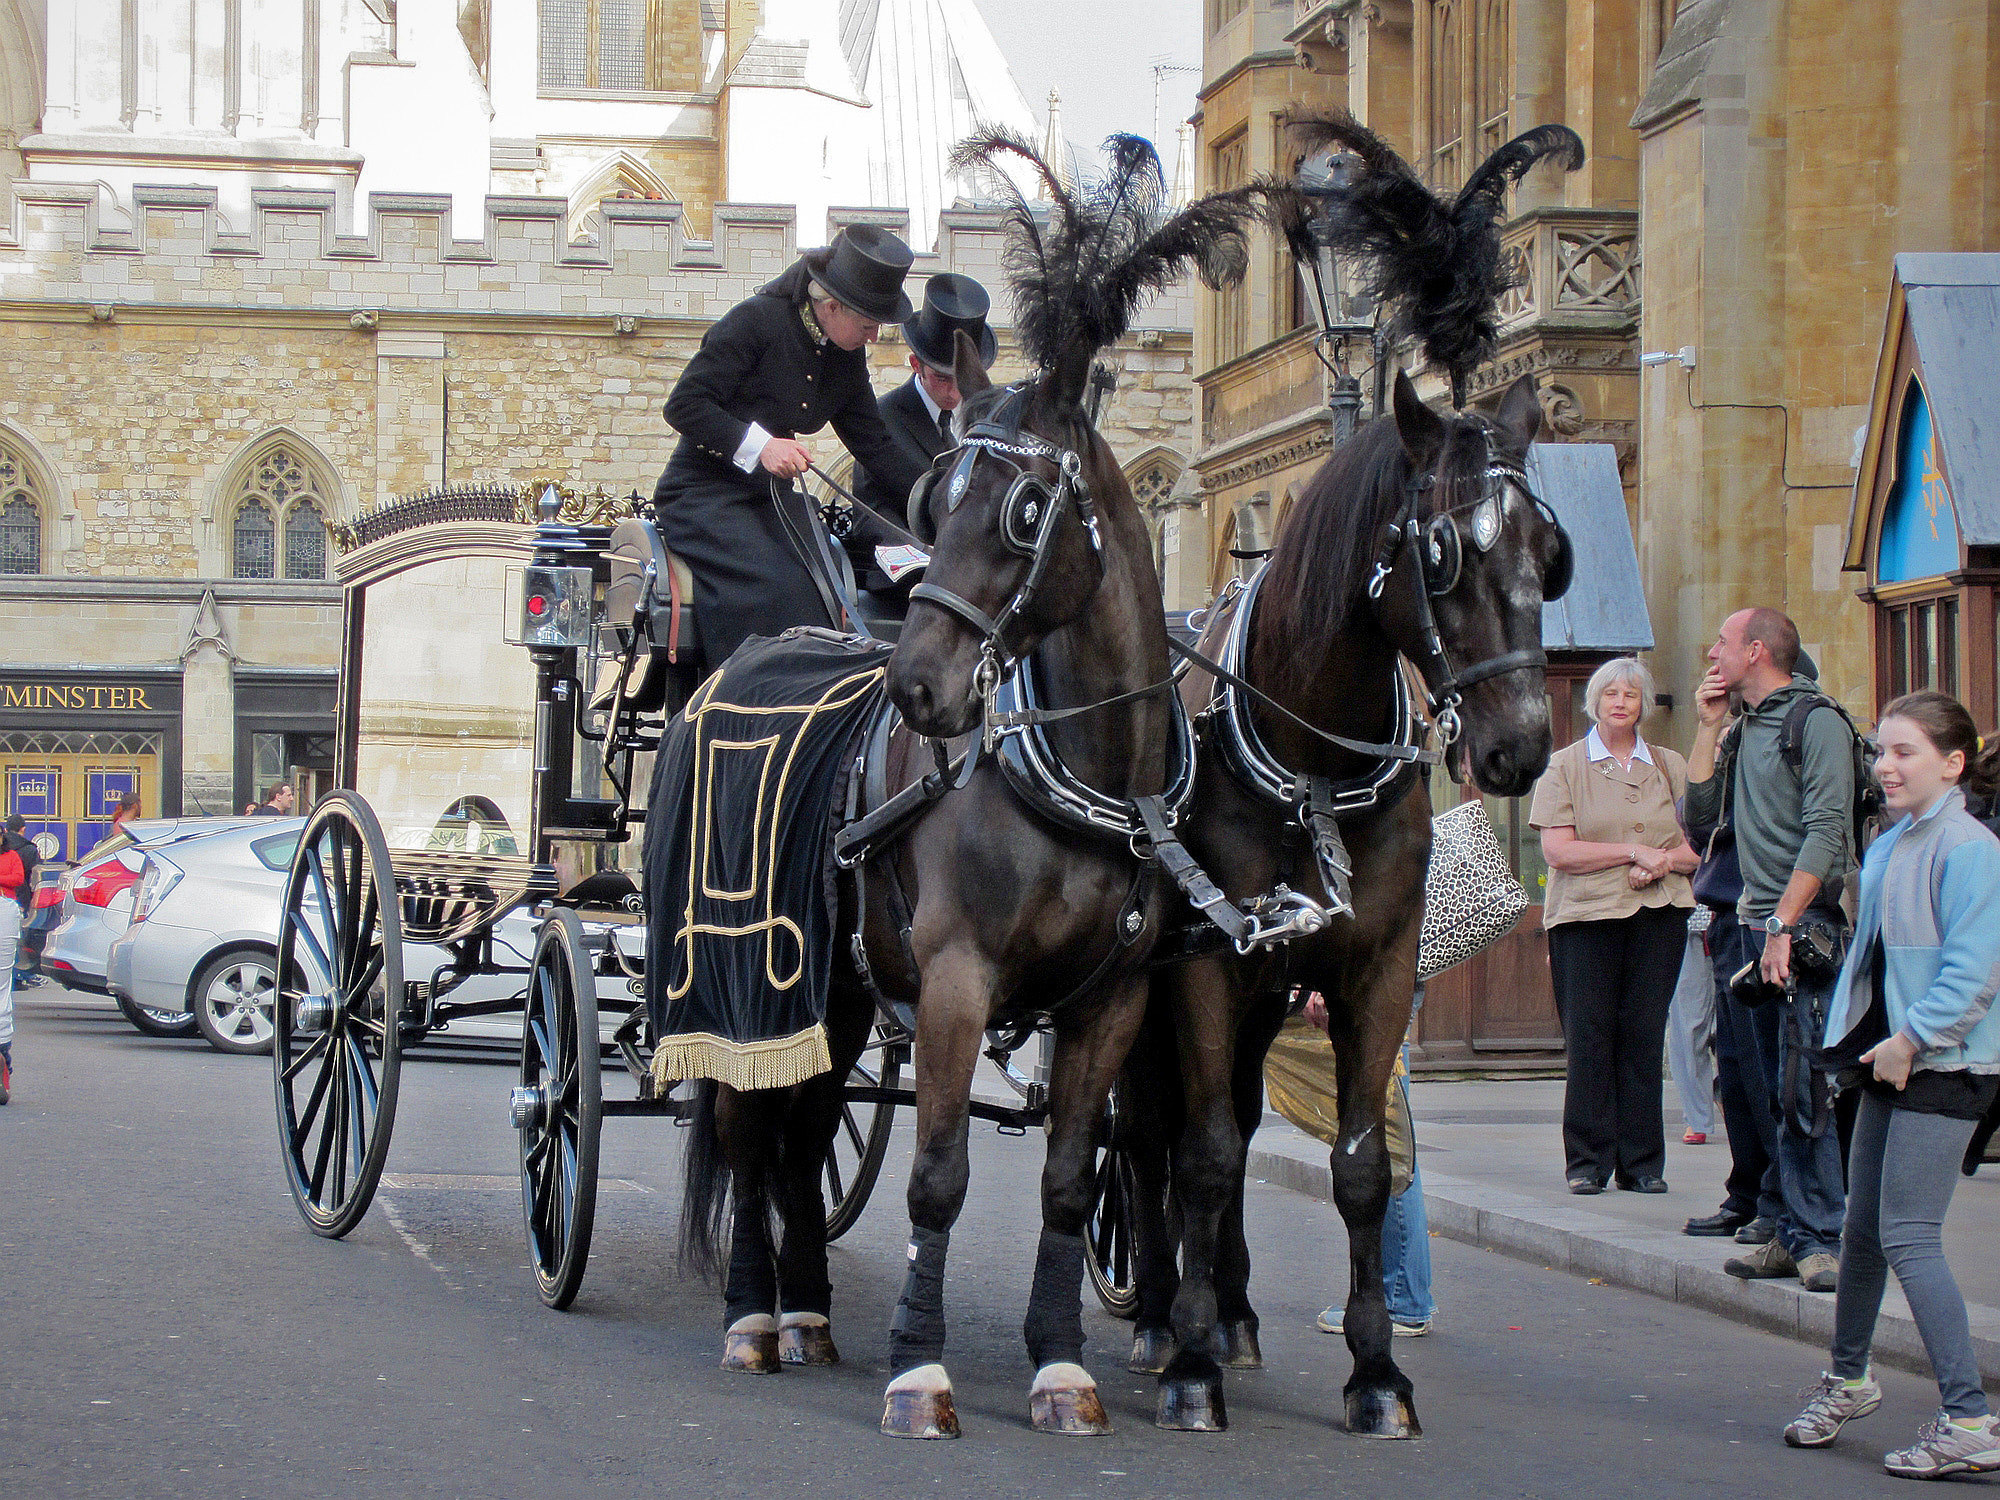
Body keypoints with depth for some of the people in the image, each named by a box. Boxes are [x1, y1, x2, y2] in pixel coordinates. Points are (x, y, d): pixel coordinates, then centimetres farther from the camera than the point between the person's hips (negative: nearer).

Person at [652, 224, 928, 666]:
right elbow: (683, 405, -17)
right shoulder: (756, 320, -14)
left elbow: (874, 446, 13)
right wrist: (758, 444, -27)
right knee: (773, 590, -29)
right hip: (703, 493, -7)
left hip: (770, 497, 7)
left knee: (824, 592, -18)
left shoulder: (847, 357, 7)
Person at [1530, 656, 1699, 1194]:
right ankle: (1588, 1162, 1)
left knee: (1644, 1037, 0)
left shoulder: (1671, 766, 15)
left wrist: (1663, 860, -9)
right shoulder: (1563, 767, 6)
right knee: (1588, 1038, -4)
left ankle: (1642, 1163, 5)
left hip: (1658, 915, 2)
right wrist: (1634, 852, -11)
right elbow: (1558, 851, -5)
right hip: (1585, 915, -2)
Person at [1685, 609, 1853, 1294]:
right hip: (1755, 928, 8)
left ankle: (1819, 1238, -9)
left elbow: (1825, 831, -14)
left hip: (1804, 927, -8)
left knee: (1803, 1089, -11)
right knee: (1779, 1090, 7)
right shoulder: (1743, 732, 19)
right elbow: (1699, 813, 14)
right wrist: (1709, 727, 9)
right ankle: (1796, 1235, 9)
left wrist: (1783, 924, -19)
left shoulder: (1817, 722, -6)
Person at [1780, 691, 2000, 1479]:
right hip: (1892, 1059, 9)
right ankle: (1847, 1380, 36)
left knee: (1907, 1236, -12)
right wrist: (1873, 1037, 12)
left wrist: (1912, 1038, -20)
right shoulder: (1888, 848, 12)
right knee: (1861, 1228, 17)